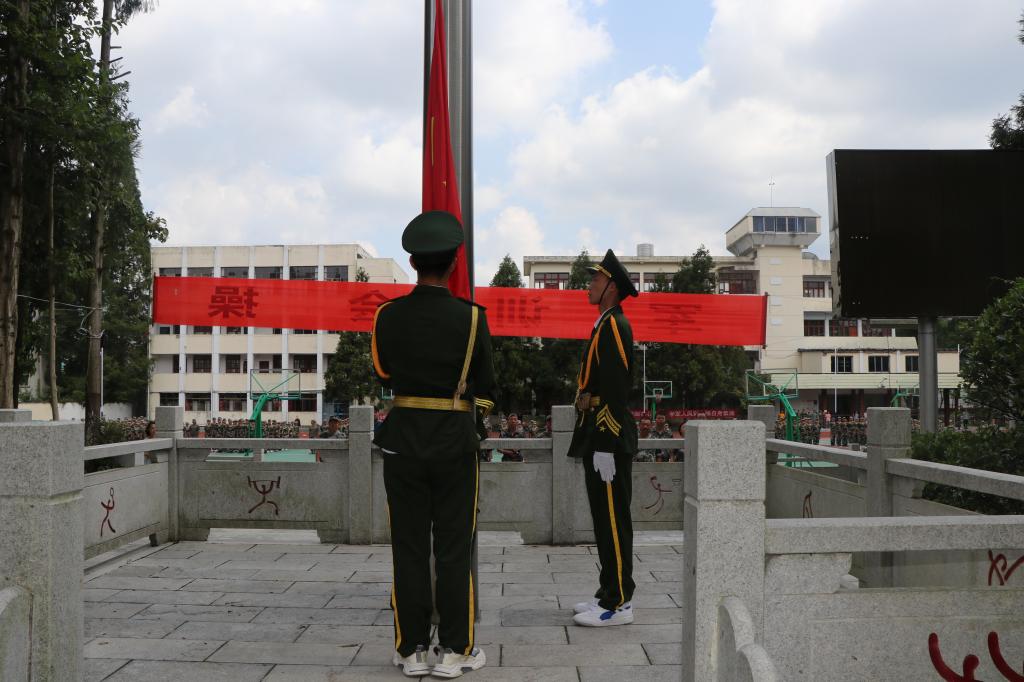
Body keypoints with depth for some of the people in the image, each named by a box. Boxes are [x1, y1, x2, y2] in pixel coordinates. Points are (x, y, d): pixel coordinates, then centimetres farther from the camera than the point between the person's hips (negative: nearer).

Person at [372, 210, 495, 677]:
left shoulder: (387, 315, -3)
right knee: (454, 548, 6)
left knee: (409, 547, 8)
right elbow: (485, 389, 0)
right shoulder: (470, 317, -9)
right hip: (455, 440, -2)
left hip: (403, 439, 2)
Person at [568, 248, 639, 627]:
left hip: (608, 439, -10)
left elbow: (615, 389, -20)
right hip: (598, 436, 10)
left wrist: (605, 447, -22)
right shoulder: (605, 326, 19)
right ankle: (611, 594, 22)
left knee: (612, 521, -5)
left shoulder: (614, 325, -13)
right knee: (605, 519, 14)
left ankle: (617, 605, 2)